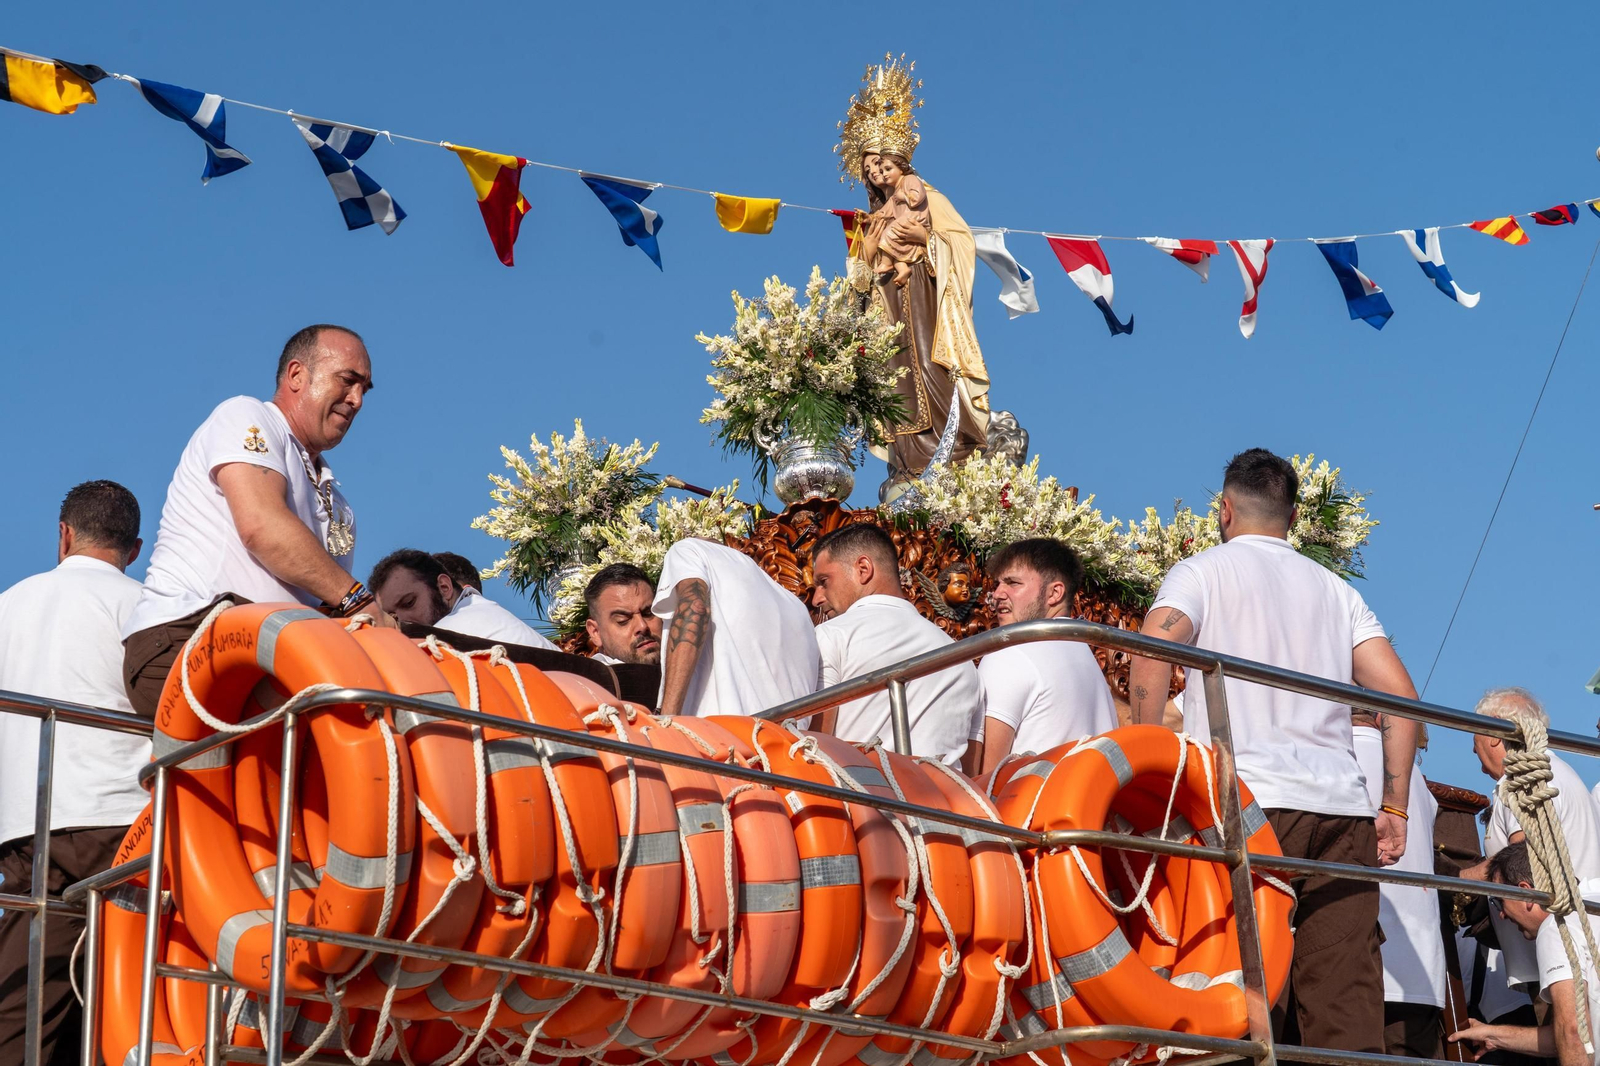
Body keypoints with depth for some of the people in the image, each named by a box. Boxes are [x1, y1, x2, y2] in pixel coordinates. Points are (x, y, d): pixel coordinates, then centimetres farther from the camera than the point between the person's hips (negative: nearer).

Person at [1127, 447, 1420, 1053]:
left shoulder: (1202, 572, 11)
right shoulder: (1335, 589, 23)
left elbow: (1149, 661, -8)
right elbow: (1400, 694, 13)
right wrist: (1395, 808, 14)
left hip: (1248, 800, -4)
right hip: (1342, 809, 4)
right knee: (1346, 1004, -2)